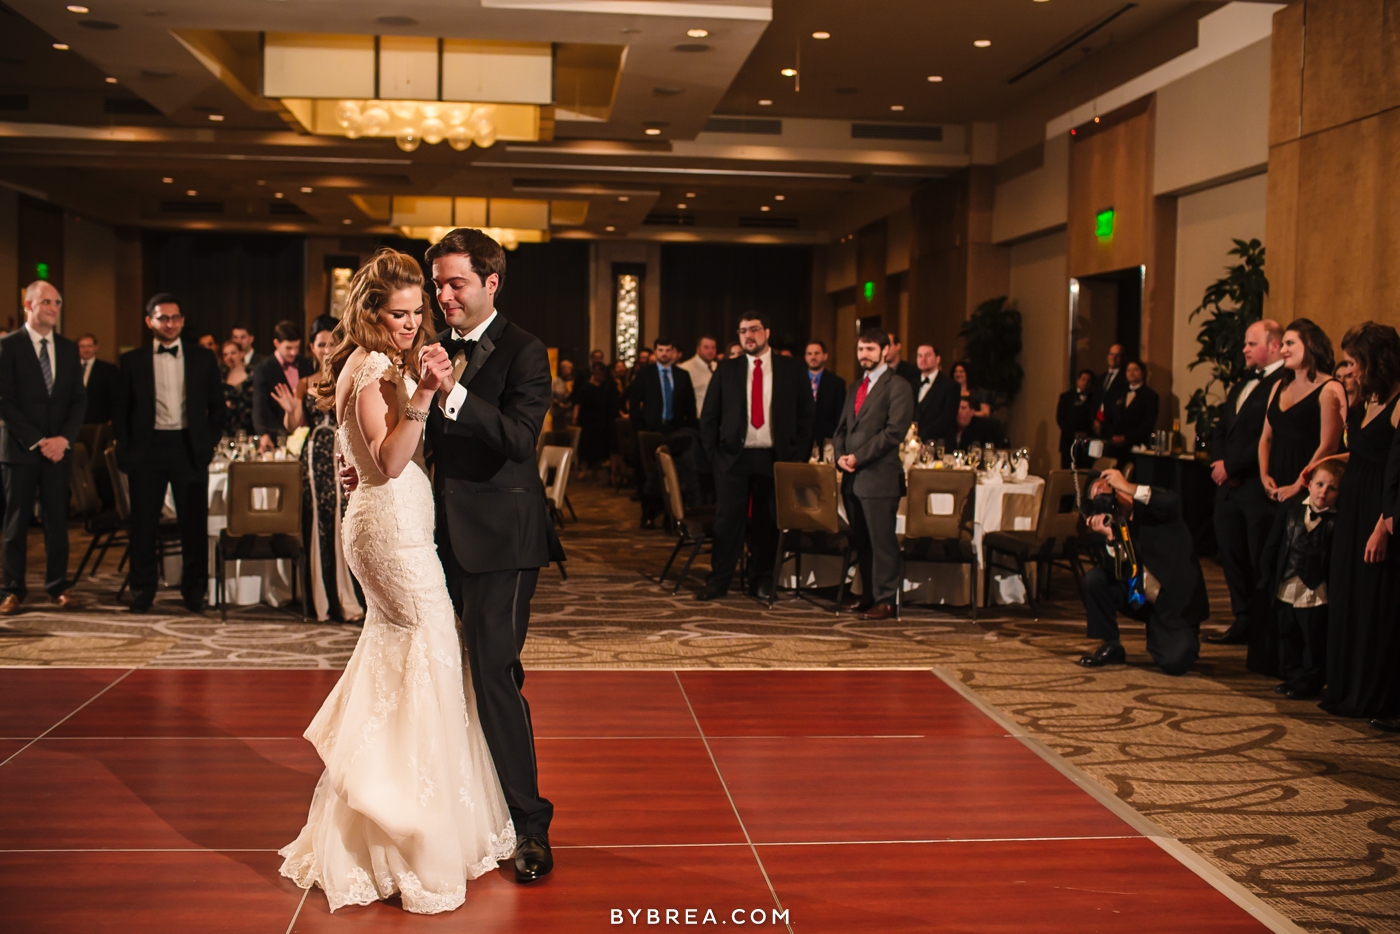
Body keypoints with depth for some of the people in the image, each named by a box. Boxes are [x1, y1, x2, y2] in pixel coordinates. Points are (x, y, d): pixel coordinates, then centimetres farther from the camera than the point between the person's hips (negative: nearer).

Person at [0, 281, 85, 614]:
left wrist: (64, 438, -6)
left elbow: (79, 399, 9)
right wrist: (36, 441, -12)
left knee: (57, 521, 4)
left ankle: (57, 586, 12)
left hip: (58, 447, 3)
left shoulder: (69, 348, 11)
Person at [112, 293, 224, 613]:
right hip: (147, 449, 0)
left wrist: (209, 443, 0)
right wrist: (125, 449, -1)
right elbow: (120, 409, 8)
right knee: (143, 523, 4)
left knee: (194, 522, 3)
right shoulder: (132, 361, 6)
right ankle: (142, 591, 15)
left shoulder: (203, 358, 7)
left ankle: (194, 592, 14)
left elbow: (218, 406, 10)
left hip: (190, 448, 0)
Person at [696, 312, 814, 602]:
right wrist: (713, 452, 1)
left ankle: (761, 580, 16)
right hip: (734, 456, 1)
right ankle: (718, 581, 7)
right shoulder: (727, 370, 7)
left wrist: (800, 456, -3)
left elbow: (805, 415, 5)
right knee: (727, 520, 0)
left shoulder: (792, 369, 4)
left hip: (775, 457, 0)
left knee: (768, 521, 5)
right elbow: (709, 415, 10)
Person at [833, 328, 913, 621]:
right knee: (861, 541, 12)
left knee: (882, 541, -4)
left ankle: (886, 600, 3)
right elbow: (842, 428, 20)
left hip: (879, 476, -8)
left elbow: (894, 431, -14)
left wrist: (859, 457, -15)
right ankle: (868, 594, 21)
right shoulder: (855, 388, 20)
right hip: (853, 477, 8)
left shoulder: (898, 386, -5)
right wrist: (840, 455, 0)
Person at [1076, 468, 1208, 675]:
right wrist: (1109, 537, -24)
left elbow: (1173, 503, -34)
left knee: (1175, 662, -22)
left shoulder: (1148, 506, -8)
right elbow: (1116, 577, -10)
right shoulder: (1113, 526, 1)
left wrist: (1128, 488, -33)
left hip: (1176, 599, -5)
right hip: (1138, 596, 5)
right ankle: (1111, 647, 0)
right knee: (1092, 579, -15)